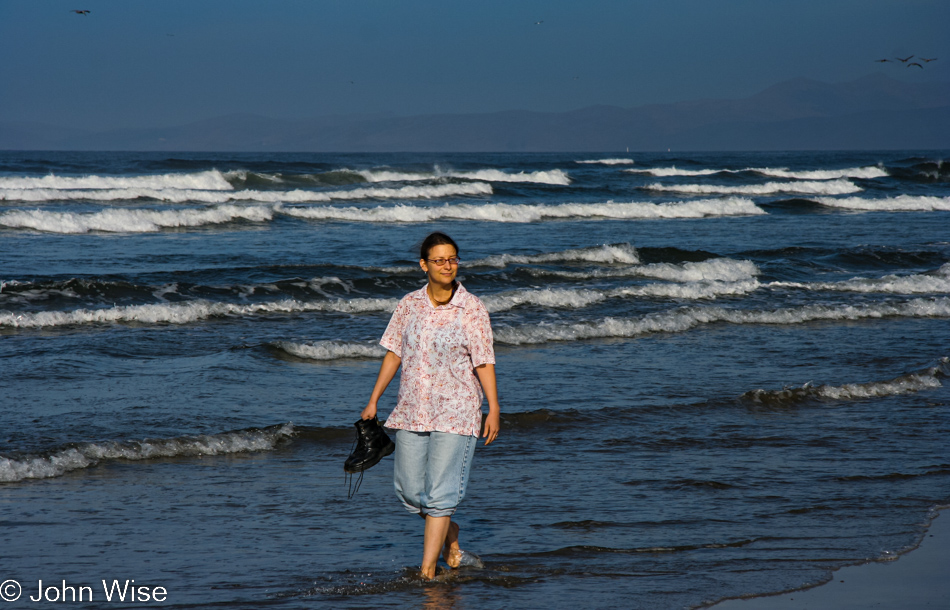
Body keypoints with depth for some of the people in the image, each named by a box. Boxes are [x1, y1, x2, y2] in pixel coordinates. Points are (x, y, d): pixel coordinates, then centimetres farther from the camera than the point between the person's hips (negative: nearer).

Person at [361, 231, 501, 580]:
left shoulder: (472, 309, -5)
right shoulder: (409, 305, 5)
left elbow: (484, 362, -5)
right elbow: (393, 354, 13)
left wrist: (494, 410, -10)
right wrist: (373, 401, 14)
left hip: (455, 414, -4)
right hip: (411, 411, 4)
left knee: (440, 494, -8)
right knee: (409, 491, 8)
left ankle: (427, 571, -4)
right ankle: (450, 533, 36)